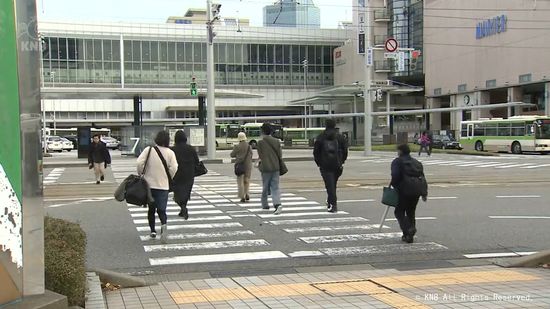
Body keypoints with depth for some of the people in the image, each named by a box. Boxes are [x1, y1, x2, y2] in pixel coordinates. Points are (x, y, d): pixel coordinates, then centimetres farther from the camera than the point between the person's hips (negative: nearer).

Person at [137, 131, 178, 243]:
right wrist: (170, 178, 8)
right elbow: (174, 168, -9)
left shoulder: (149, 150, -4)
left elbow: (139, 162, -13)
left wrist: (141, 173, 3)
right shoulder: (170, 152, -3)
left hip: (149, 184, 1)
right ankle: (163, 225, -27)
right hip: (163, 185, -1)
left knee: (151, 209, 17)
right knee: (161, 209, 0)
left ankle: (153, 230, 20)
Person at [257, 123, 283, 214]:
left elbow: (260, 155, -3)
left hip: (265, 167, -3)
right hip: (276, 167, 3)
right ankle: (277, 204, -16)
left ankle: (265, 205, 24)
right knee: (275, 187, 3)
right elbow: (280, 155, 6)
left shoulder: (260, 142, -5)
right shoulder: (276, 141, 4)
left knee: (265, 187, 11)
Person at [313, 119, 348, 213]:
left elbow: (316, 152, 3)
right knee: (333, 184, 16)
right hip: (337, 165, 2)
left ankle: (333, 204, -14)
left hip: (325, 165, -2)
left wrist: (319, 163, 11)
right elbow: (345, 151, 4)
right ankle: (330, 202, 27)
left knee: (329, 185, -5)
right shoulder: (340, 137, 4)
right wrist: (341, 162, 13)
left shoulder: (320, 138, 2)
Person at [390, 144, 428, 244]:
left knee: (399, 212, 3)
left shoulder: (397, 162, 3)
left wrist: (395, 186, 6)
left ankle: (408, 230, -18)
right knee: (411, 212, 17)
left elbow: (395, 176, -11)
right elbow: (422, 177, 18)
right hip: (418, 189, 6)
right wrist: (424, 193, 16)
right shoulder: (416, 162, 22)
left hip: (406, 189, -6)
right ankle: (410, 235, 15)